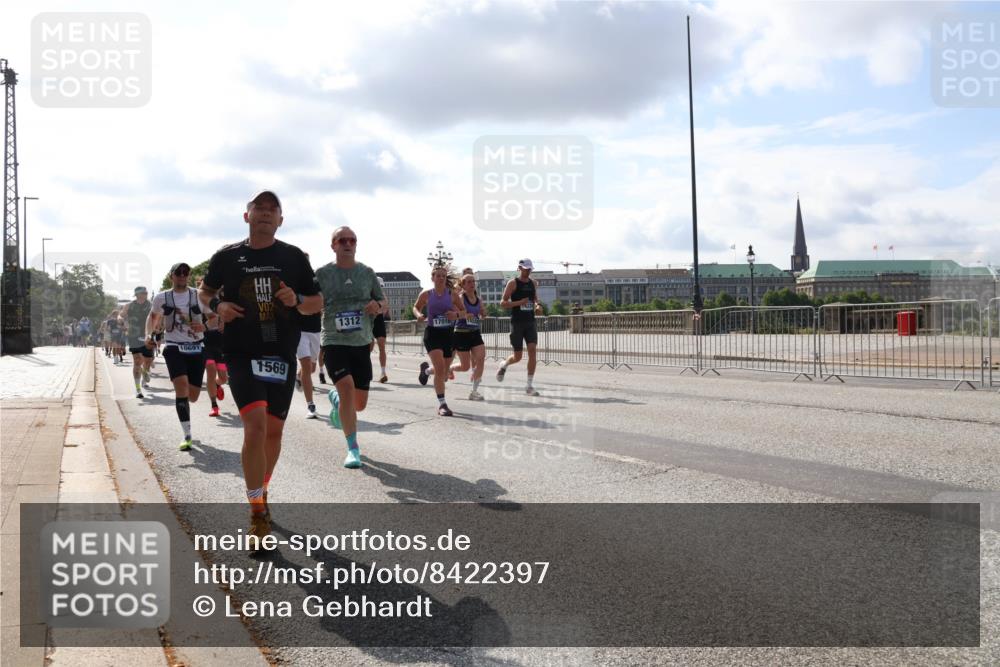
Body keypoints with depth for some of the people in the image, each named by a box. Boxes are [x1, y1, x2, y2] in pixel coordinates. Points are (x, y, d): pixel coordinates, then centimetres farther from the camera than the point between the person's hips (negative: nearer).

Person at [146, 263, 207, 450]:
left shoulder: (199, 296, 1)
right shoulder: (162, 298, 4)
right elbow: (153, 316, 21)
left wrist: (204, 326, -16)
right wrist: (148, 334, 5)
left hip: (197, 348, 1)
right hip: (174, 348, -1)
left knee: (193, 396, 2)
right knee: (181, 385, -23)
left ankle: (181, 403, 44)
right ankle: (187, 436, -18)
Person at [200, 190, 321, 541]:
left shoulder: (294, 257, 4)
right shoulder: (226, 256, 2)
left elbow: (318, 303, 9)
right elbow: (206, 291, 18)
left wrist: (297, 300, -12)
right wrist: (218, 305, -4)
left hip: (282, 354, 3)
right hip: (242, 353, -2)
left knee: (274, 430, 11)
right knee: (255, 425, -18)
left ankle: (261, 492, 36)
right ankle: (257, 512, -6)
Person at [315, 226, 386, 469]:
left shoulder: (367, 272, 6)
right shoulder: (322, 273, -1)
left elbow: (383, 303, 14)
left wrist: (377, 305, -9)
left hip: (362, 343, 3)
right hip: (334, 342, -3)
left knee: (359, 403, 7)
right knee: (347, 388, -22)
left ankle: (335, 398, 45)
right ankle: (353, 448, -8)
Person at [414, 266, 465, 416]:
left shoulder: (452, 294, 0)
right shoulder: (426, 294, -1)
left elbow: (463, 311, 8)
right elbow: (416, 307, 14)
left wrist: (456, 314, -14)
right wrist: (419, 315, -8)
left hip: (448, 334, 3)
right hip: (432, 333, -3)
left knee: (444, 373, 11)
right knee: (440, 368, -19)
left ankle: (426, 369, 46)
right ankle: (442, 404, -10)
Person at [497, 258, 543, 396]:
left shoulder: (533, 283, 12)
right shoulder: (513, 283, -5)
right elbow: (502, 303, -7)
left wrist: (537, 306, 4)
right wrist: (519, 303, -20)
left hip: (530, 322, 4)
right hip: (517, 322, -4)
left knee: (533, 350, -10)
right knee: (517, 356, 0)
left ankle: (530, 386, -4)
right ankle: (503, 365, 37)